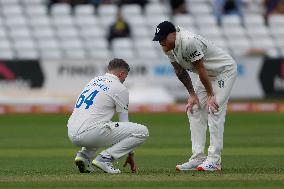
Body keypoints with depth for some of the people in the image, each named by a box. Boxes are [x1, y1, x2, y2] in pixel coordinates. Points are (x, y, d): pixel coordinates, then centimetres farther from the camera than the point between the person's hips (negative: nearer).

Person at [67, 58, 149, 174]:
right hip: (90, 133, -8)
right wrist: (130, 154, 16)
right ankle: (104, 158, -11)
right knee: (142, 131, -4)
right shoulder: (120, 88, 3)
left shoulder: (94, 81, 25)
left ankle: (84, 154, 14)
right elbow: (124, 122, 8)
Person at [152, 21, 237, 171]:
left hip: (225, 70, -9)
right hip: (207, 74, 9)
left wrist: (210, 95, -22)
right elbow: (180, 71, 2)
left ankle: (214, 160, -18)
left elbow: (201, 69, -28)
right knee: (194, 111, 2)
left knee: (214, 111, -17)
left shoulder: (189, 42, -34)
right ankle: (198, 158, 2)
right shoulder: (168, 46, -8)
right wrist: (192, 94, 0)